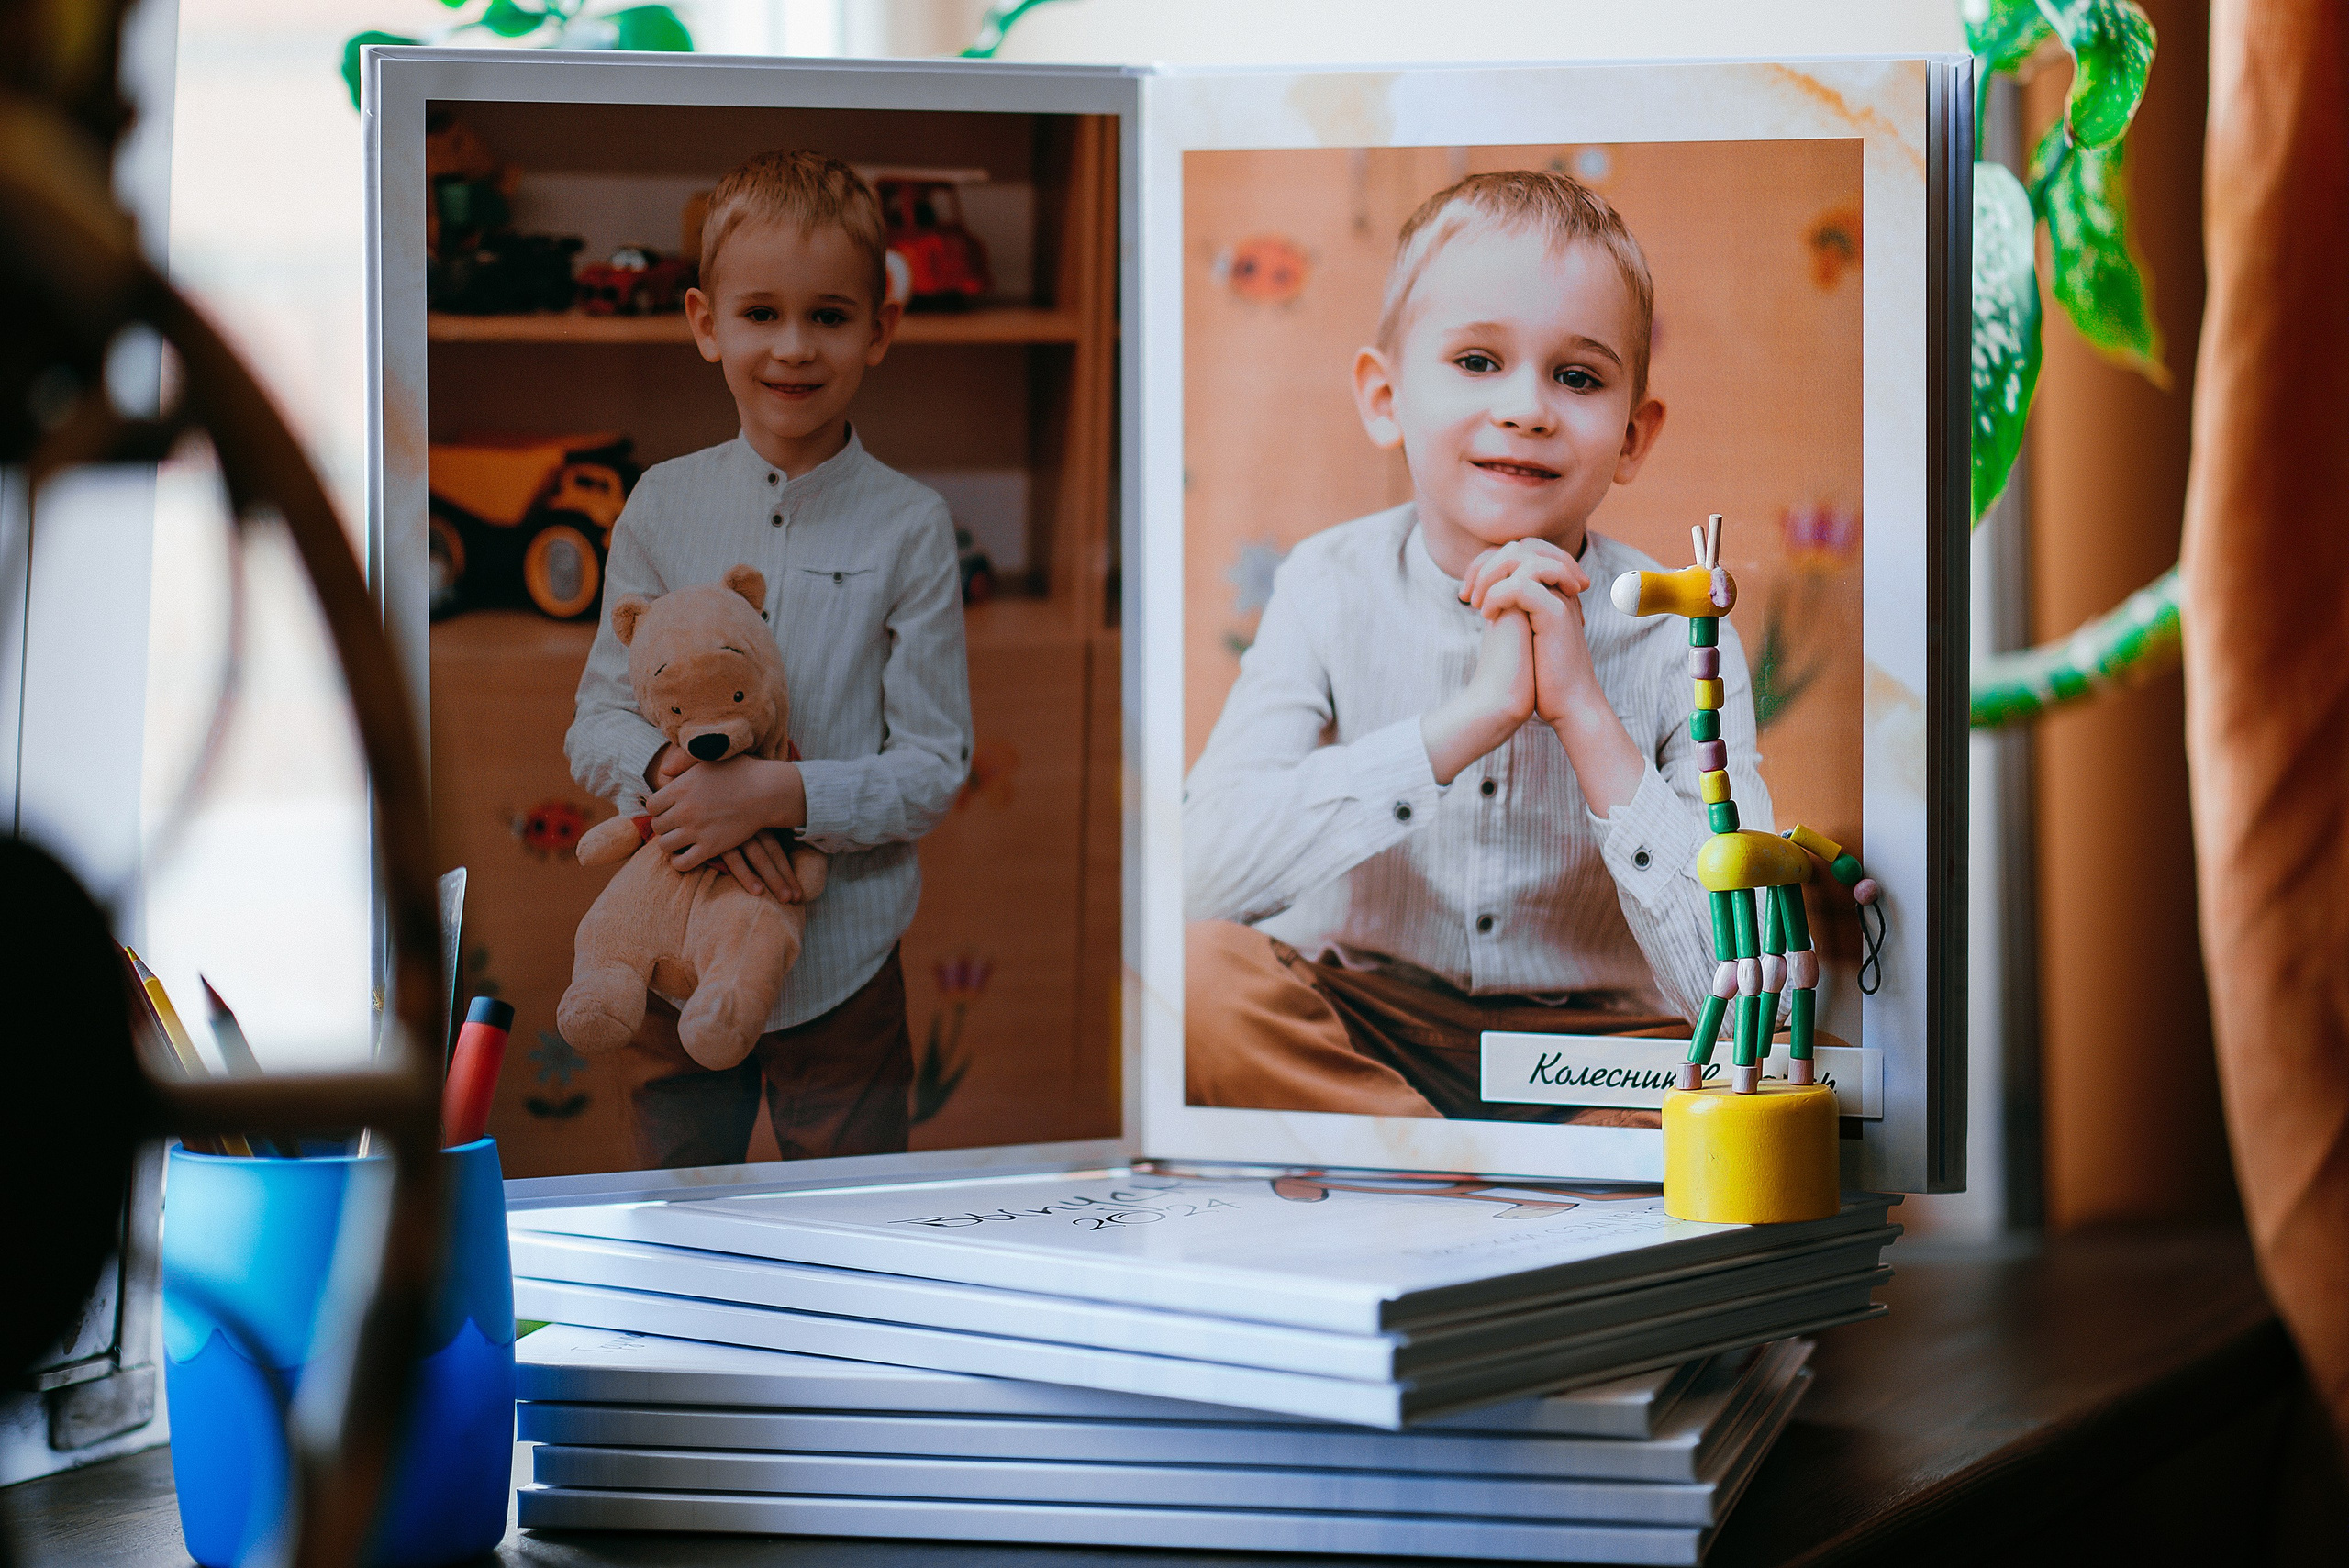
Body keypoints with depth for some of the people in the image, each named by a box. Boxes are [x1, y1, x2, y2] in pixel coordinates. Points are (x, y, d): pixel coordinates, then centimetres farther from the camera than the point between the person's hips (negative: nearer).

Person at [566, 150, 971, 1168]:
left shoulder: (909, 527, -7)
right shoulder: (662, 505, 0)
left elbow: (935, 769, -7)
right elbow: (595, 726, 4)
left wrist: (781, 793, -22)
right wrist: (669, 773, -18)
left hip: (842, 960, -2)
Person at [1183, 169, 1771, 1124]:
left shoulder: (1680, 639, -8)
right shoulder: (1331, 588, -7)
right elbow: (1192, 873, -24)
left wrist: (1585, 714, -24)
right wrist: (1474, 715, -28)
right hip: (1360, 1031, 1)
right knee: (1195, 970, -29)